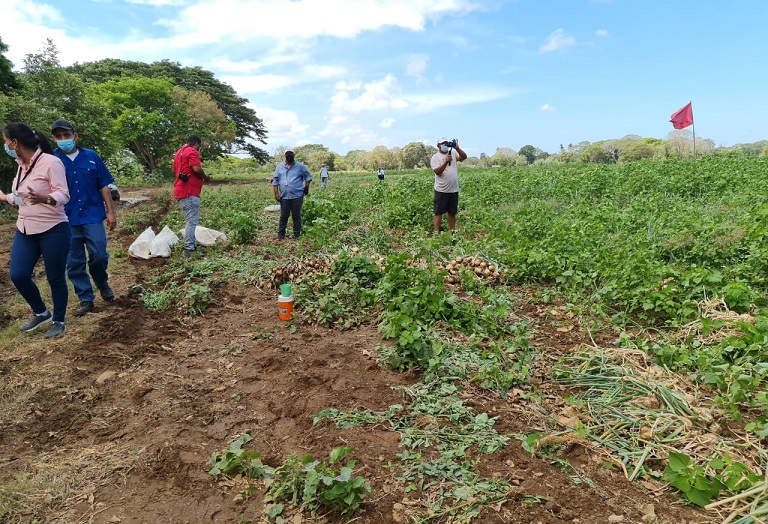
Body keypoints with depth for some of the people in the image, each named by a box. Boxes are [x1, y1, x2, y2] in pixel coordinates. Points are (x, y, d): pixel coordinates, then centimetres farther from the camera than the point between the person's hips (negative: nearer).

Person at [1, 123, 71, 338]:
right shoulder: (22, 165, 11)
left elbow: (63, 195, -21)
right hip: (25, 230, 8)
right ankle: (41, 313, 25)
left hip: (53, 231, -8)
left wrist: (45, 199, -39)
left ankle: (58, 321, 20)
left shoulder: (50, 162, -14)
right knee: (18, 275, 3)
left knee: (55, 278, 3)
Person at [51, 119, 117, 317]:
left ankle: (102, 284, 26)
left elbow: (104, 186, 4)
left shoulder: (91, 156, 1)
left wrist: (110, 211, 2)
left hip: (93, 216, -1)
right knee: (74, 262, 5)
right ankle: (86, 299, 17)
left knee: (99, 255, -5)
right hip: (67, 220, 1)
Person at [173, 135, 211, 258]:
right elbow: (197, 169, -21)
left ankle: (192, 246, 19)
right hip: (189, 192, -10)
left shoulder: (179, 152, 22)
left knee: (190, 220, 16)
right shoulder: (192, 152, -8)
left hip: (181, 191, 10)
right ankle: (189, 250, -13)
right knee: (192, 221, -10)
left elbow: (175, 170, 28)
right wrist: (206, 177, -2)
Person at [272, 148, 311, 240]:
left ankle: (296, 235, 14)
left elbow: (308, 177, 11)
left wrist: (306, 187, 3)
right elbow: (275, 181, 7)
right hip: (284, 197, 2)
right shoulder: (280, 166, 7)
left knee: (296, 216, 5)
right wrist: (276, 193, 0)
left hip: (297, 196, -2)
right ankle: (280, 234, 18)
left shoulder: (300, 166, 1)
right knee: (283, 216, 9)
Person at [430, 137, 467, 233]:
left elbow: (464, 157, -8)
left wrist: (457, 148, -19)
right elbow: (437, 171, -15)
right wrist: (446, 161, -26)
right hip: (441, 190, -4)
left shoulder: (453, 153, 8)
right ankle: (436, 232, 3)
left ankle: (452, 231, 22)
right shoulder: (435, 157, -3)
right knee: (439, 212, 0)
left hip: (454, 189, 4)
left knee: (452, 212, 13)